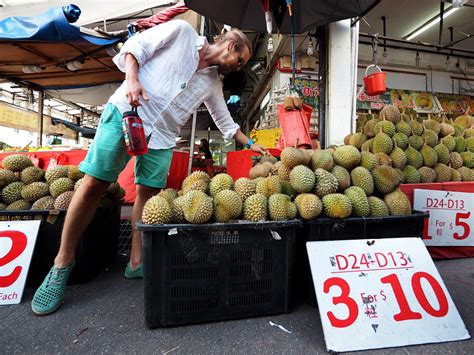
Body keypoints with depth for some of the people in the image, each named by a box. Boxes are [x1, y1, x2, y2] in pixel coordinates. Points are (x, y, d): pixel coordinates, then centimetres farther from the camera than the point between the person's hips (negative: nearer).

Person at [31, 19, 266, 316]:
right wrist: (132, 78, -16)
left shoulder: (213, 82, 17)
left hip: (162, 134, 5)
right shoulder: (181, 31, 6)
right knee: (93, 184, -6)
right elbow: (135, 46, 2)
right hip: (126, 111, -4)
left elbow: (225, 120, 23)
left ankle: (137, 263, 10)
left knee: (148, 193, -2)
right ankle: (63, 263, 8)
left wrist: (250, 144, 24)